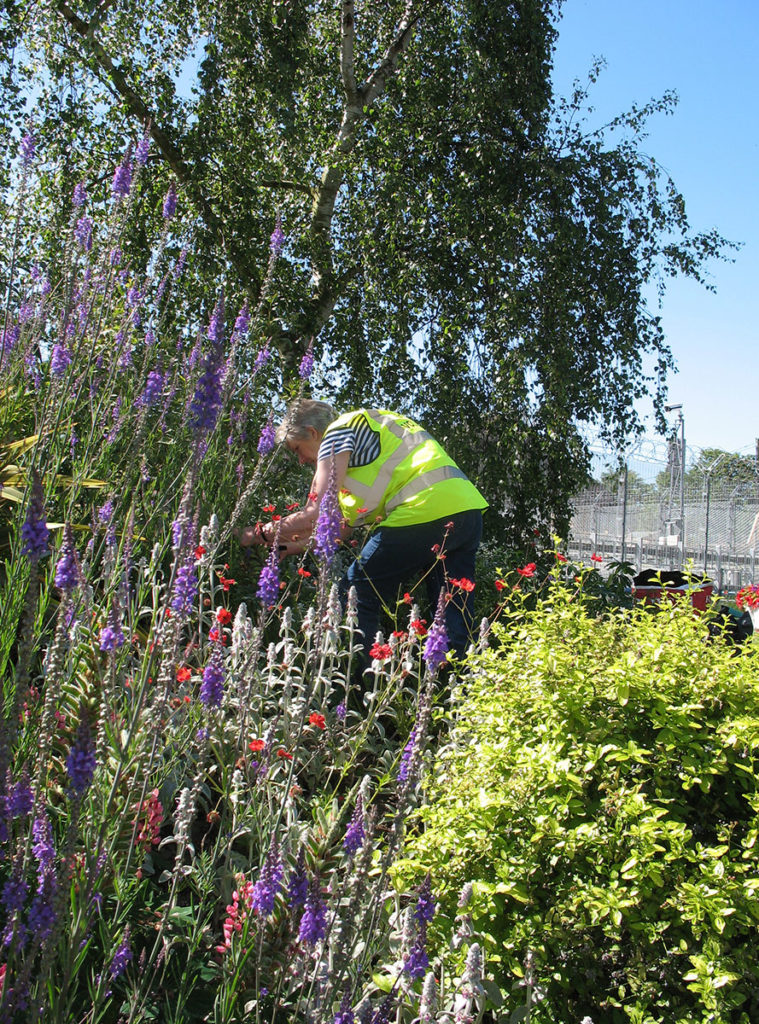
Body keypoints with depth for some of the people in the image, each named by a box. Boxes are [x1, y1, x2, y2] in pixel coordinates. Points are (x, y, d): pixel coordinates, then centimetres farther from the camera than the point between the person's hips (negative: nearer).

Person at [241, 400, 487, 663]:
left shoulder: (338, 431, 5)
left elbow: (317, 514, -5)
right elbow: (342, 528, 29)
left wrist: (260, 534, 9)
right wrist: (287, 546, 31)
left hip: (422, 511, -9)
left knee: (354, 599, 3)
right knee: (455, 623, 10)